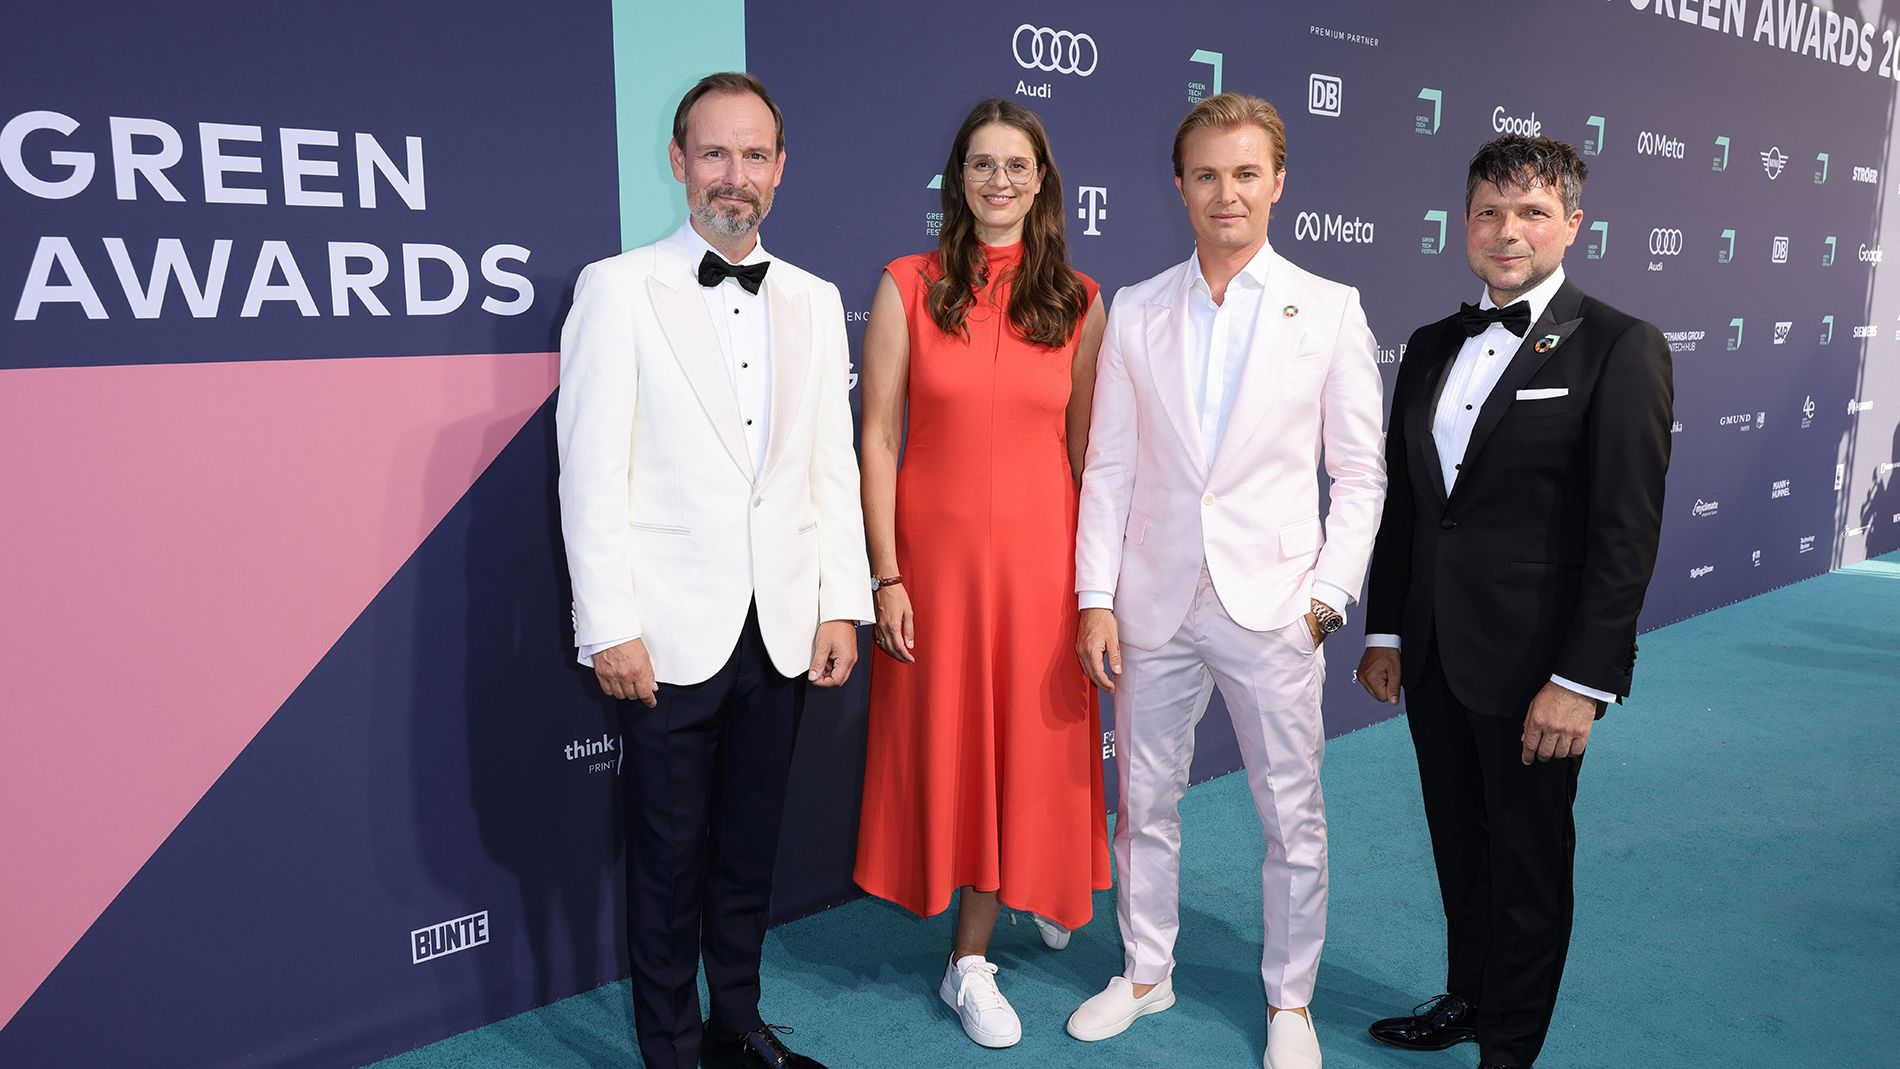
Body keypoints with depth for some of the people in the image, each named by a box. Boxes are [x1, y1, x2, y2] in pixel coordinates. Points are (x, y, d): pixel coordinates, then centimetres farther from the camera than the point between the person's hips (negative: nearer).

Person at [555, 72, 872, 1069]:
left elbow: (834, 465, 8)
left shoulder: (814, 301, 10)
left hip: (783, 631, 4)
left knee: (750, 847, 16)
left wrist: (841, 604, 3)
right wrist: (608, 625, -11)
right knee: (670, 857, 9)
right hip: (672, 636, -4)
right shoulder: (617, 288, -3)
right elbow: (592, 473, -7)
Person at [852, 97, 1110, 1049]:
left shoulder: (1077, 301, 3)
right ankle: (1021, 892, 37)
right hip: (936, 551, -1)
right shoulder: (908, 287, -2)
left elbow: (1085, 445, 7)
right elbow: (877, 441, -4)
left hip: (1040, 555, 2)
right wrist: (887, 578, -9)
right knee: (946, 741, 8)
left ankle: (971, 961, 29)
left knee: (1028, 742, 8)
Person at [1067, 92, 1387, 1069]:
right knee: (1145, 803, 14)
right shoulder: (1135, 312, 4)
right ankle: (1145, 974, 34)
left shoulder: (1330, 311, 0)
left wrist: (1329, 595, -7)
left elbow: (1358, 473, 2)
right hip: (1154, 603, 2)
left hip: (1272, 607, -1)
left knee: (1292, 815, 8)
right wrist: (1095, 601, -2)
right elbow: (1108, 467, 3)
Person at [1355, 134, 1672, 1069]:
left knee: (1528, 866, 10)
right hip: (1433, 656, 6)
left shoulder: (1620, 349, -8)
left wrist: (1582, 681, -16)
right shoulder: (1432, 347, 9)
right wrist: (1384, 632, 10)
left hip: (1533, 663, -5)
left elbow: (1626, 532, -13)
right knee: (1459, 848, 20)